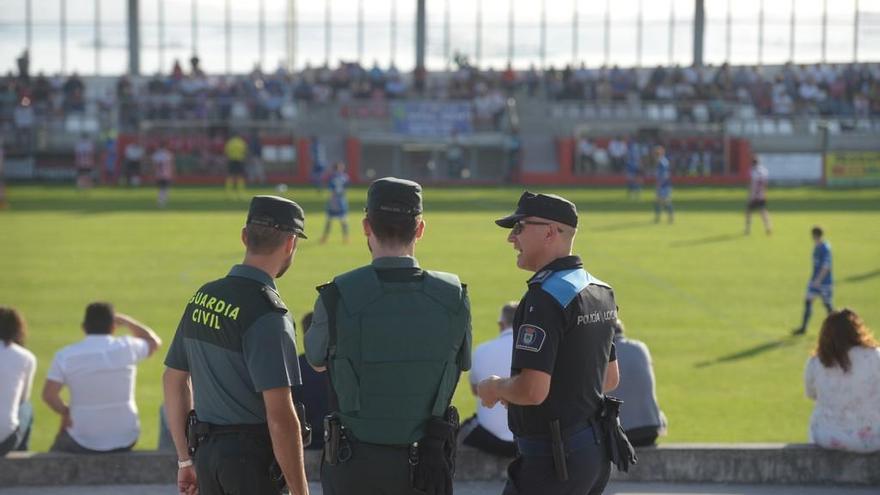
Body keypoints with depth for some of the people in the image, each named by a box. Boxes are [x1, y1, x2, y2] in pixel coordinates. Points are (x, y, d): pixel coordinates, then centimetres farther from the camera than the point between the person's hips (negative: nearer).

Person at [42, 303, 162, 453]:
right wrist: (125, 321, 21)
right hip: (124, 441, 1)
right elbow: (154, 342, 14)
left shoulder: (65, 355, -9)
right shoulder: (126, 348, -6)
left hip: (83, 443, -1)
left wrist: (66, 412, 3)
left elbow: (49, 395, -15)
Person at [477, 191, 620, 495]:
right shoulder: (600, 291, 11)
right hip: (595, 450, 9)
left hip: (554, 458, -9)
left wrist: (494, 388, -6)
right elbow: (610, 378, 19)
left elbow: (532, 390, -26)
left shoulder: (545, 298, -19)